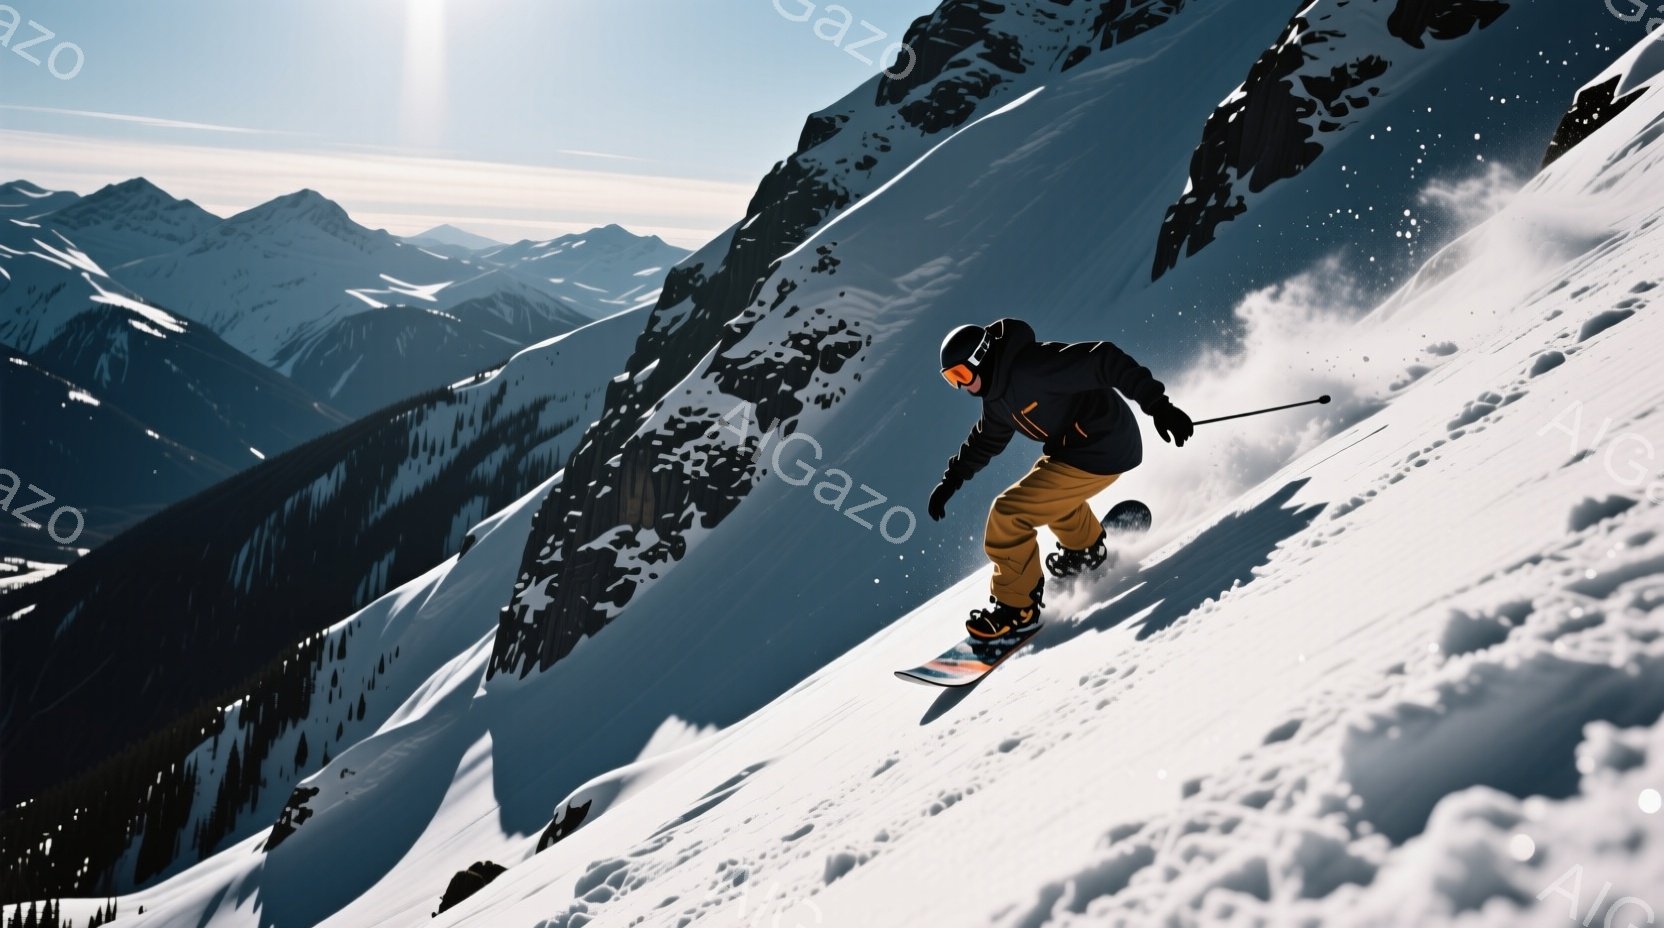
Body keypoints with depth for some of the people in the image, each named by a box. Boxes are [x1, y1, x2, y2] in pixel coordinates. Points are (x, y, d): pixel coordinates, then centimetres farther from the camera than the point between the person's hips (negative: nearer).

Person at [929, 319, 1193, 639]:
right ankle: (1086, 548, 60)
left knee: (1007, 514, -12)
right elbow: (986, 439, 26)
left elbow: (1102, 361, -30)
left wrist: (1156, 404, -34)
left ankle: (1017, 606, 3)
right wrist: (951, 480, 27)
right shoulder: (996, 394, 5)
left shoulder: (1030, 367, -25)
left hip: (1100, 452, -10)